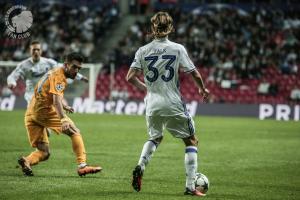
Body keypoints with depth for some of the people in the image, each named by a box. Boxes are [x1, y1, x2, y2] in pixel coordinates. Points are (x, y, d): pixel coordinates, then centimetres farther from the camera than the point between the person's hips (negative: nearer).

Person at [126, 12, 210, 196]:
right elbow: (195, 74, -6)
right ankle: (190, 186, 5)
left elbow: (130, 77, -3)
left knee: (155, 138, 29)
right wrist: (203, 89, 14)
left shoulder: (143, 51, 0)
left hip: (153, 105, 3)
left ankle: (140, 167, 2)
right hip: (174, 105, -3)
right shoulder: (177, 49, -7)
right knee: (191, 141, 12)